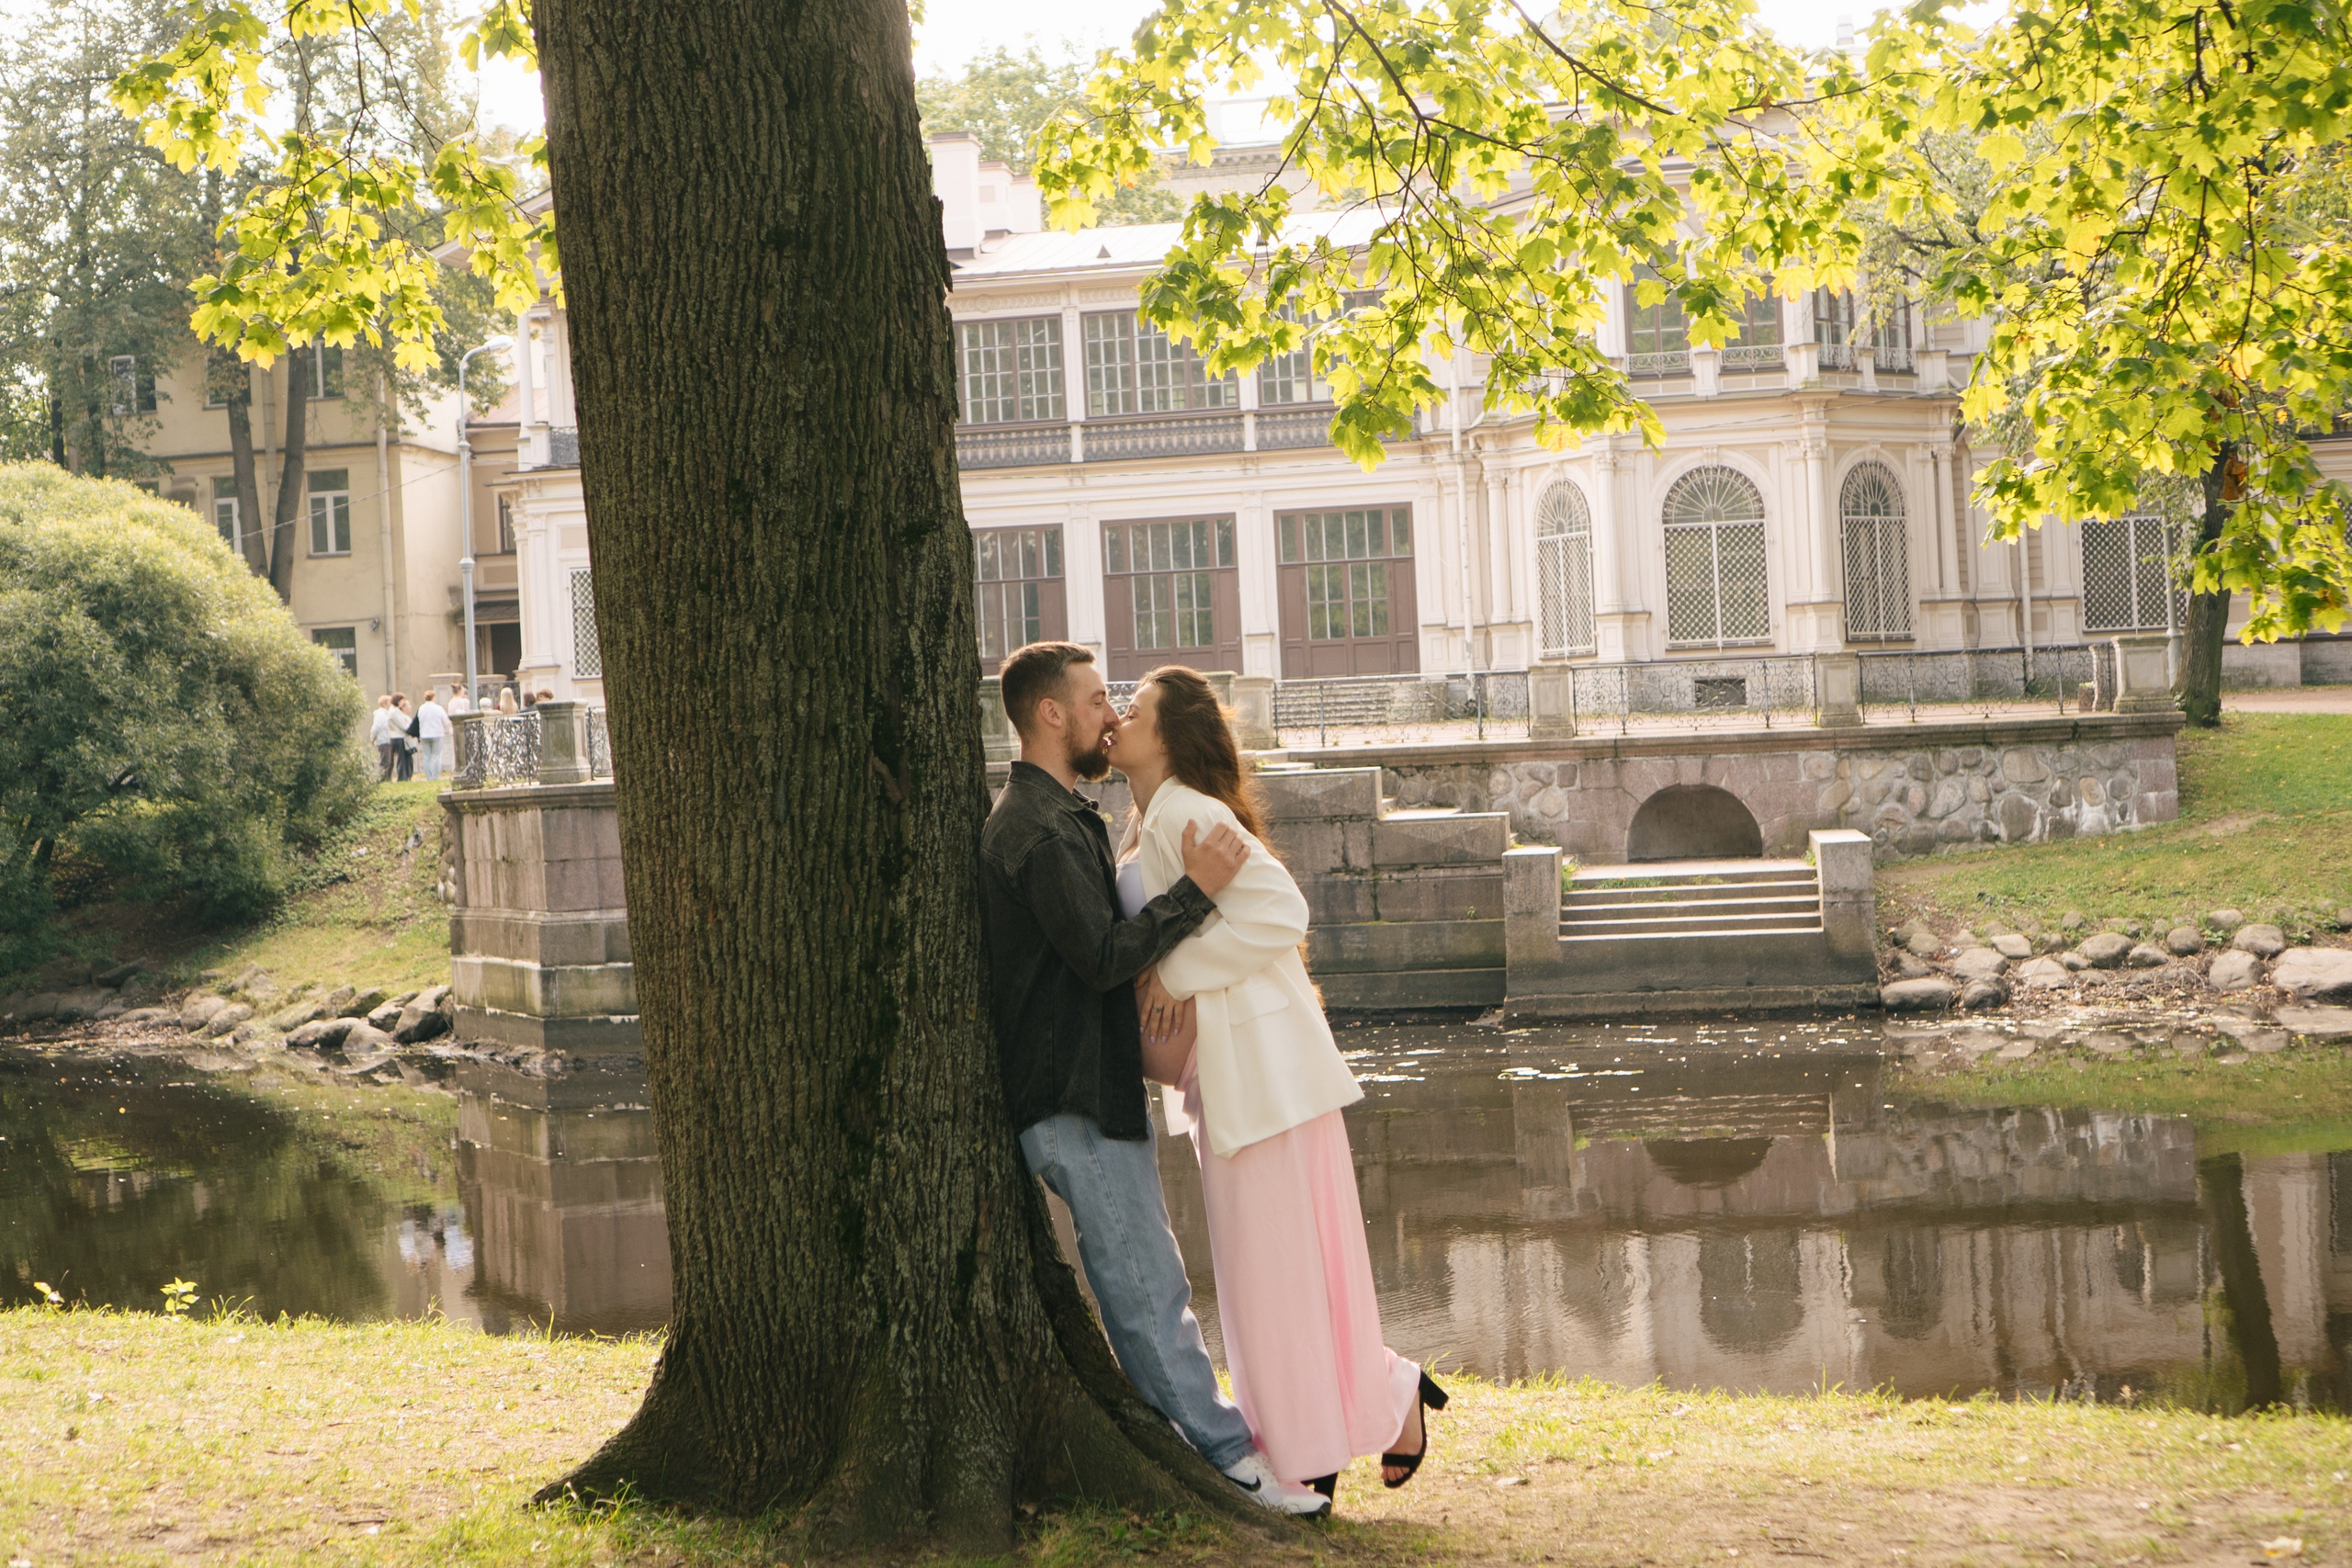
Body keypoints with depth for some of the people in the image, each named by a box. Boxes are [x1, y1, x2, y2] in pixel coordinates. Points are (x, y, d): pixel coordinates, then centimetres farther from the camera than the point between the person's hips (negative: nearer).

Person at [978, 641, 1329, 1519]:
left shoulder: (1051, 816, 18)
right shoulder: (1040, 829, -19)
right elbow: (1104, 958, -23)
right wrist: (1195, 889, -20)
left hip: (1096, 1091, 11)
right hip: (1076, 1100, -11)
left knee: (1149, 1287, 14)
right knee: (1148, 1291, -5)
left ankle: (1213, 1442, 21)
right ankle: (1227, 1458, -2)